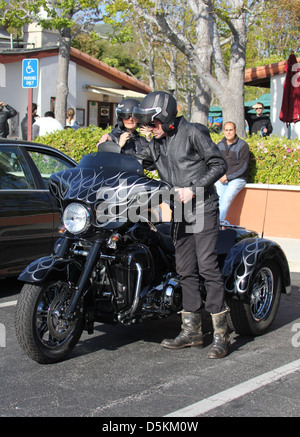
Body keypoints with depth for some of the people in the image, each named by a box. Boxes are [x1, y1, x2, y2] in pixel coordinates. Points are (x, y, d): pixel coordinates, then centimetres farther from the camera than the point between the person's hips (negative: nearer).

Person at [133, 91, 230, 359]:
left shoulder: (193, 132, -5)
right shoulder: (157, 144, 16)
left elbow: (219, 164, -5)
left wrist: (193, 189, -14)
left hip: (203, 208, -7)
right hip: (180, 213, 7)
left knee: (207, 267, -12)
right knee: (186, 271, 6)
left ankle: (221, 334, -8)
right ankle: (192, 331, 13)